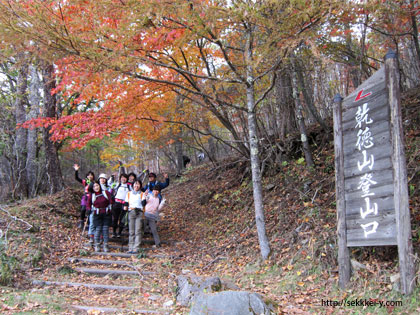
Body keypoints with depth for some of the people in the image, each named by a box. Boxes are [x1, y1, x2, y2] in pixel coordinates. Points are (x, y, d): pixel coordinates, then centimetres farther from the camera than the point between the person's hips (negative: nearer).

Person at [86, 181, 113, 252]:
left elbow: (111, 201, -1)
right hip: (97, 214, 0)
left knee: (106, 229, -3)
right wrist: (90, 210, -13)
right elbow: (88, 205, 7)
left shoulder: (106, 193, 1)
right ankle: (97, 245, 6)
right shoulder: (91, 195, 5)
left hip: (106, 214, 0)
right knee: (98, 229, -7)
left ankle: (106, 245, 5)